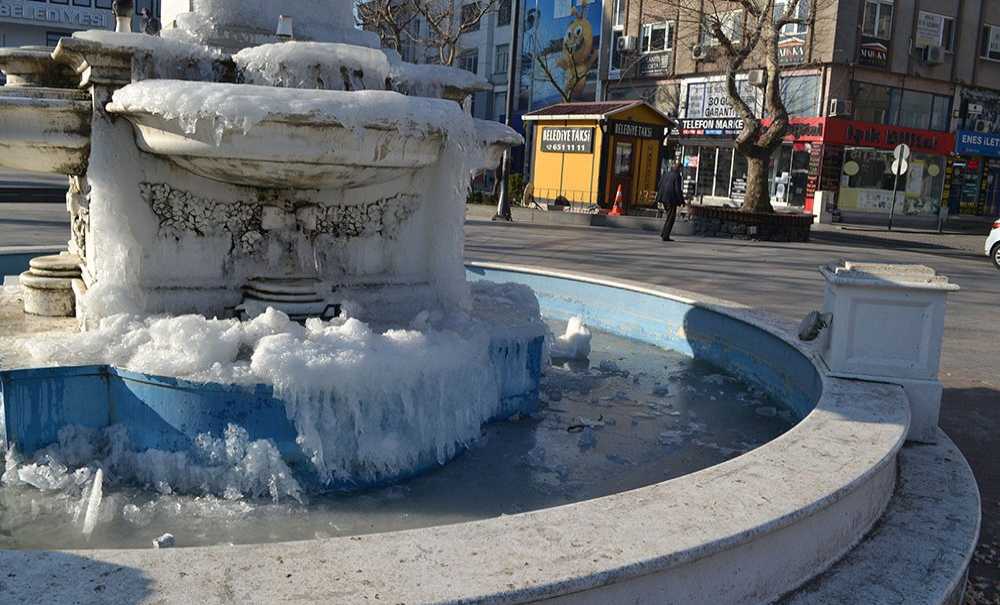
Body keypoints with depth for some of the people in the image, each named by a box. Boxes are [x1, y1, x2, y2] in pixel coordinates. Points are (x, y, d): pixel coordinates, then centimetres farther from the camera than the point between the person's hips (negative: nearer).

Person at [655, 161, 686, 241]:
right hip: (671, 199, -7)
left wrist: (659, 198, 21)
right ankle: (665, 236, 0)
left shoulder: (666, 174, 10)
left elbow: (659, 186, 13)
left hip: (664, 198, 7)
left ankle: (663, 234, 15)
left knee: (670, 216, 20)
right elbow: (678, 189, -15)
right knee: (671, 218, 2)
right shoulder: (677, 176, -11)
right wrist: (682, 201, -8)